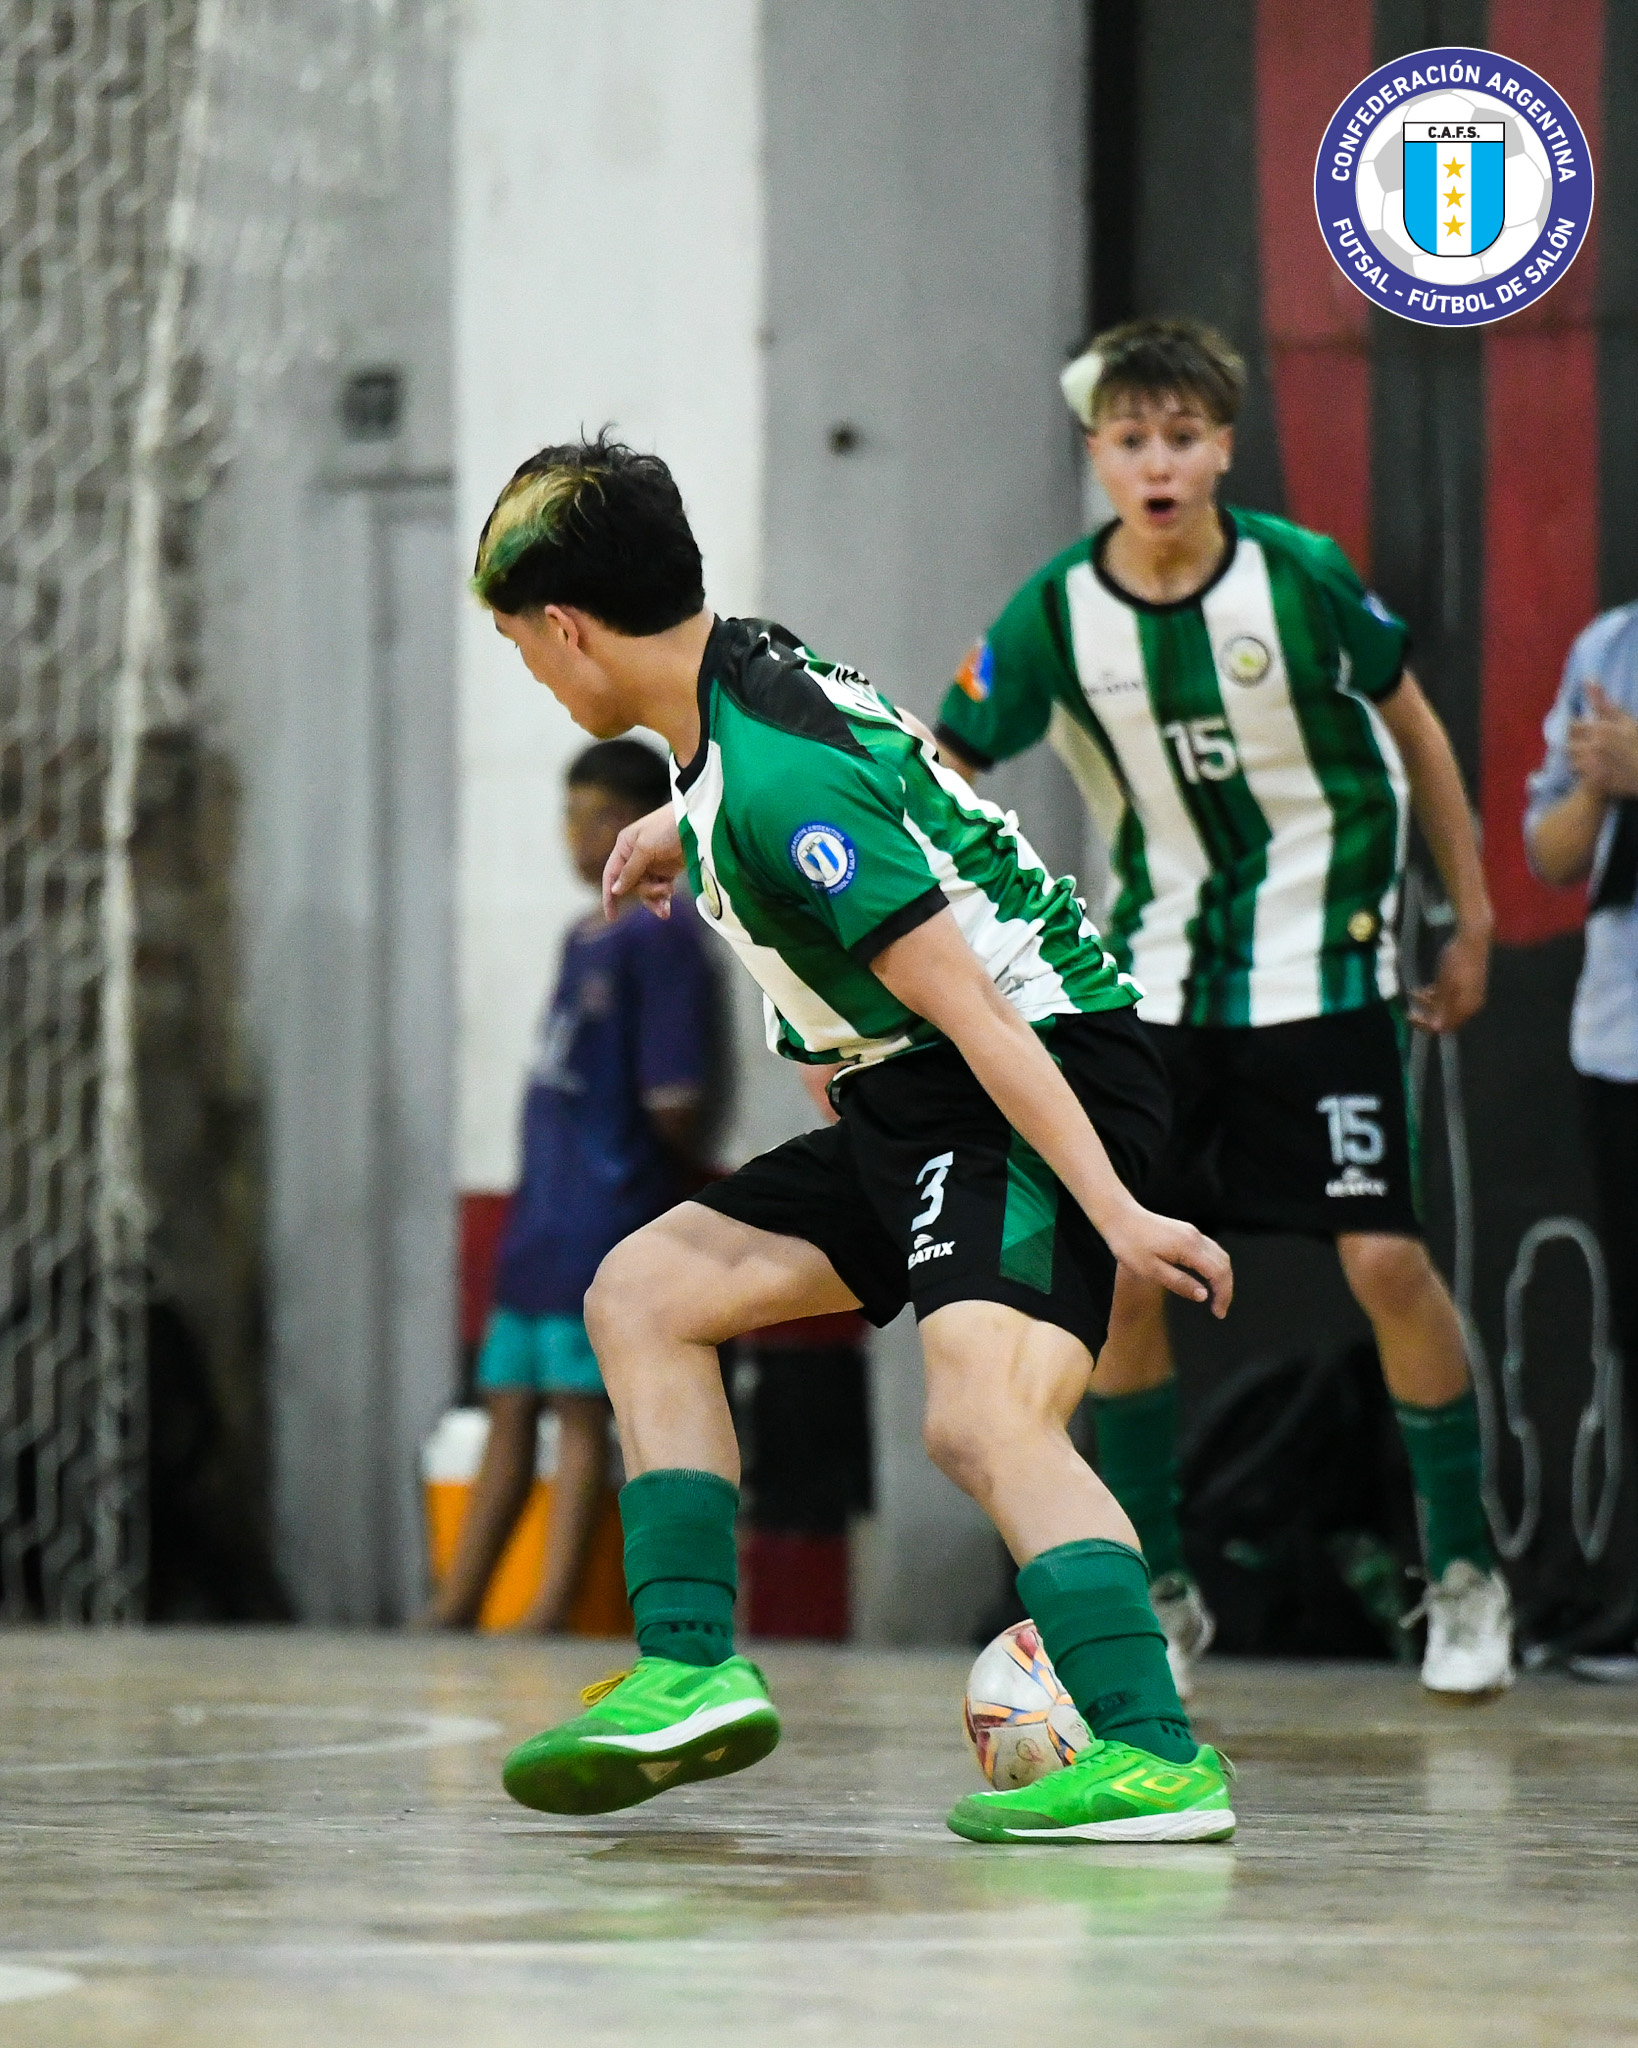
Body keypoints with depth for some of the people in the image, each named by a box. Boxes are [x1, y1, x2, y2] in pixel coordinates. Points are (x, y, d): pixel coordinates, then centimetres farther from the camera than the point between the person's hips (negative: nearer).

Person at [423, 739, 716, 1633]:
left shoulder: (661, 940, -10)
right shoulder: (582, 939, 18)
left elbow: (673, 1098, -15)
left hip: (607, 1221, -9)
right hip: (540, 1219, 9)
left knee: (582, 1409, -8)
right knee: (508, 1408, 10)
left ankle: (551, 1610, -10)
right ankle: (456, 1607, 12)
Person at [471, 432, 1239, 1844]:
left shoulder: (779, 788, -23)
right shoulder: (745, 663, 5)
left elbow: (970, 1010, -26)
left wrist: (1115, 1213, -27)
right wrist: (685, 829, 43)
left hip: (1037, 1089, -11)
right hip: (913, 1110, 11)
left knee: (984, 1416, -30)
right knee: (643, 1291, 13)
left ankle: (1155, 1758, -36)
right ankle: (693, 1673, 9)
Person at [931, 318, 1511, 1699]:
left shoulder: (1302, 575, -12)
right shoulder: (1057, 615, -9)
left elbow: (1413, 729, 2)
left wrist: (1472, 922, 6)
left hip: (1323, 963, -2)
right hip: (1160, 975, 2)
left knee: (1384, 1259, -10)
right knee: (1119, 1271, -5)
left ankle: (1467, 1575, 6)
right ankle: (1161, 1595, 11)